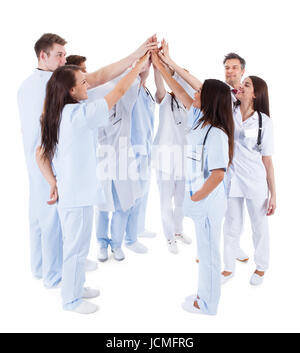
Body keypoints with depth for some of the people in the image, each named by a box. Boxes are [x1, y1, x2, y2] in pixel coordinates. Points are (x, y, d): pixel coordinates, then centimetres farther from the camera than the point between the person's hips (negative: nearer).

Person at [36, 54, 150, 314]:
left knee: (76, 244, 22)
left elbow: (40, 155, 7)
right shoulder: (80, 113, -19)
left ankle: (76, 286, 39)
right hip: (79, 194, -9)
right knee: (77, 247, 6)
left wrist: (53, 183, 9)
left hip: (67, 191, 9)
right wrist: (140, 65, -2)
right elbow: (119, 91, -13)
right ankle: (72, 299, 22)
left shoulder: (56, 116, 6)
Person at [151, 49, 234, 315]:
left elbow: (217, 175, -27)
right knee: (206, 251, 21)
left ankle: (208, 304, 28)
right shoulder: (201, 120, 2)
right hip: (202, 200, 8)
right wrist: (161, 66, 12)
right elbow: (181, 93, 10)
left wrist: (196, 197, -14)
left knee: (208, 253, 8)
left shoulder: (216, 134, -23)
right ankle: (206, 295, 39)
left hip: (209, 203, -8)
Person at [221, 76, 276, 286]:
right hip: (231, 179, 2)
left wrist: (273, 195, -6)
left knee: (259, 225, 14)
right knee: (232, 225, 15)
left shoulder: (264, 121, -5)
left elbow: (267, 160, -5)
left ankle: (261, 267, 37)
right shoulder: (228, 112, 1)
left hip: (255, 182, -2)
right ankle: (229, 268, 33)